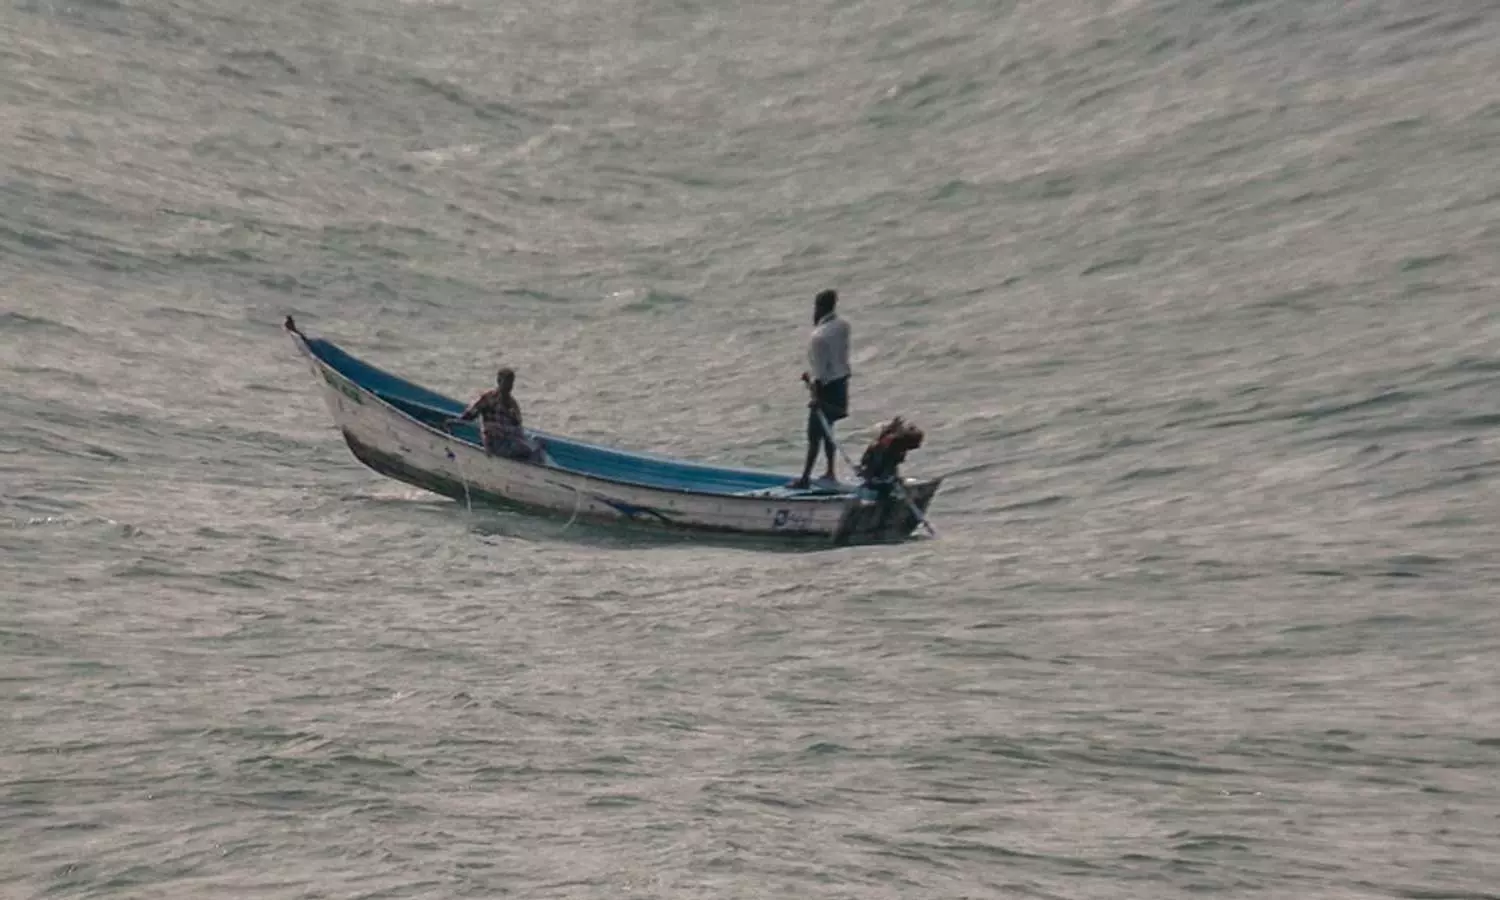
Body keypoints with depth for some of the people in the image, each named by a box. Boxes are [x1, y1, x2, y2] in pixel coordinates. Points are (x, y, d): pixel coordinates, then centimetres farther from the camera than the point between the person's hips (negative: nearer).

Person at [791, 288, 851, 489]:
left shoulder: (818, 336, -24)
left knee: (814, 434, 1)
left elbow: (820, 373, -22)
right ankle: (830, 472, 27)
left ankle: (805, 478, 9)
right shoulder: (843, 326, 0)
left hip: (827, 386, -8)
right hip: (841, 381, 8)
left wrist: (817, 396, -15)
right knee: (826, 429, 20)